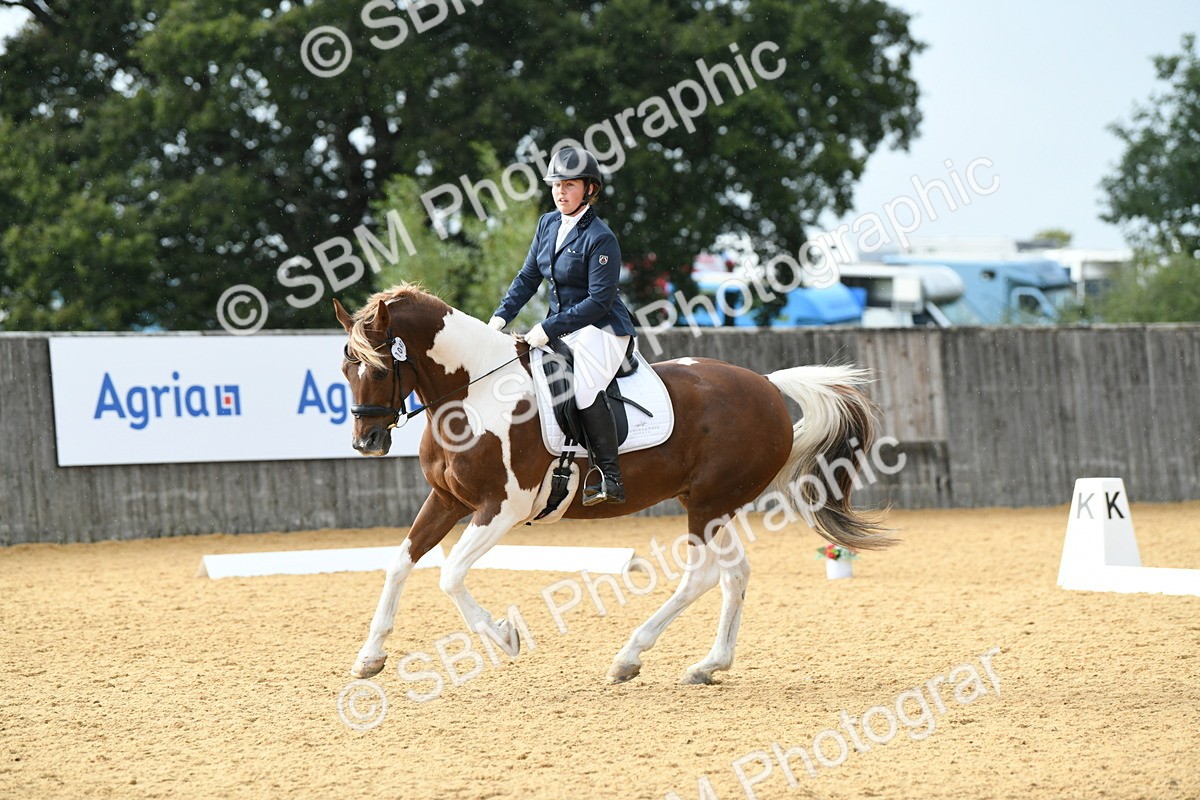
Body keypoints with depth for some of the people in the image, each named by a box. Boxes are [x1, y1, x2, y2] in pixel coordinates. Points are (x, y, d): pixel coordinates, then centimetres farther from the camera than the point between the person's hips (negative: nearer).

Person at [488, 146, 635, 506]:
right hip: (561, 327, 9)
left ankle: (609, 476, -26)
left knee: (585, 386, -34)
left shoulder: (600, 238, -16)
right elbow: (528, 277, 14)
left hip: (601, 330, -9)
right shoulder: (548, 224, 7)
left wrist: (548, 328, -23)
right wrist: (502, 316, -1)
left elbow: (599, 301, -20)